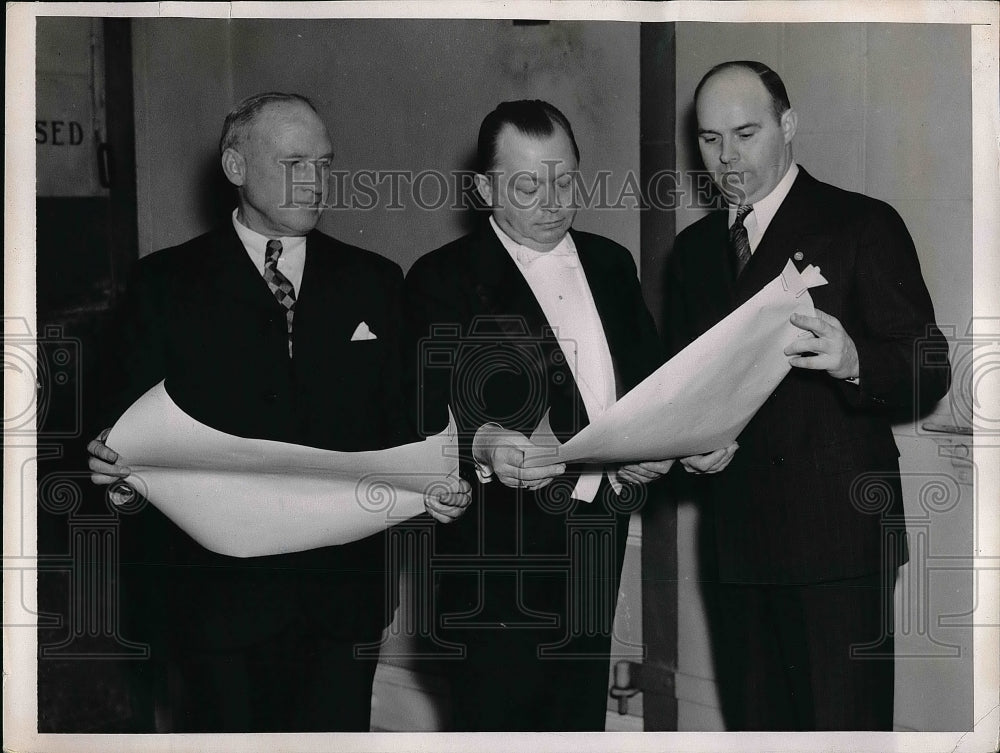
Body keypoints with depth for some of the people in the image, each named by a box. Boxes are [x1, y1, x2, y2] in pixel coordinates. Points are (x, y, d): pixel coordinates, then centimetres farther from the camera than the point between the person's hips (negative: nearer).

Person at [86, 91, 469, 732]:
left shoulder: (374, 282, 10)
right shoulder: (166, 283, 4)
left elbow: (397, 420, 9)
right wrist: (115, 462, -20)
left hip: (340, 591, 2)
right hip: (212, 599, -2)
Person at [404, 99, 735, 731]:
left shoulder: (611, 264, 14)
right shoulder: (443, 279, -5)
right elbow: (427, 420, -15)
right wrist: (480, 446, -35)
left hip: (599, 542, 6)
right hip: (499, 555, -5)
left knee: (582, 722, 11)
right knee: (500, 724, -4)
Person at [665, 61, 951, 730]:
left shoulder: (863, 226, -1)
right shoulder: (693, 250, 16)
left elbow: (929, 370, -6)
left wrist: (852, 362, -27)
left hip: (838, 533, -5)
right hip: (739, 541, 5)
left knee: (846, 725, -6)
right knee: (756, 726, 11)